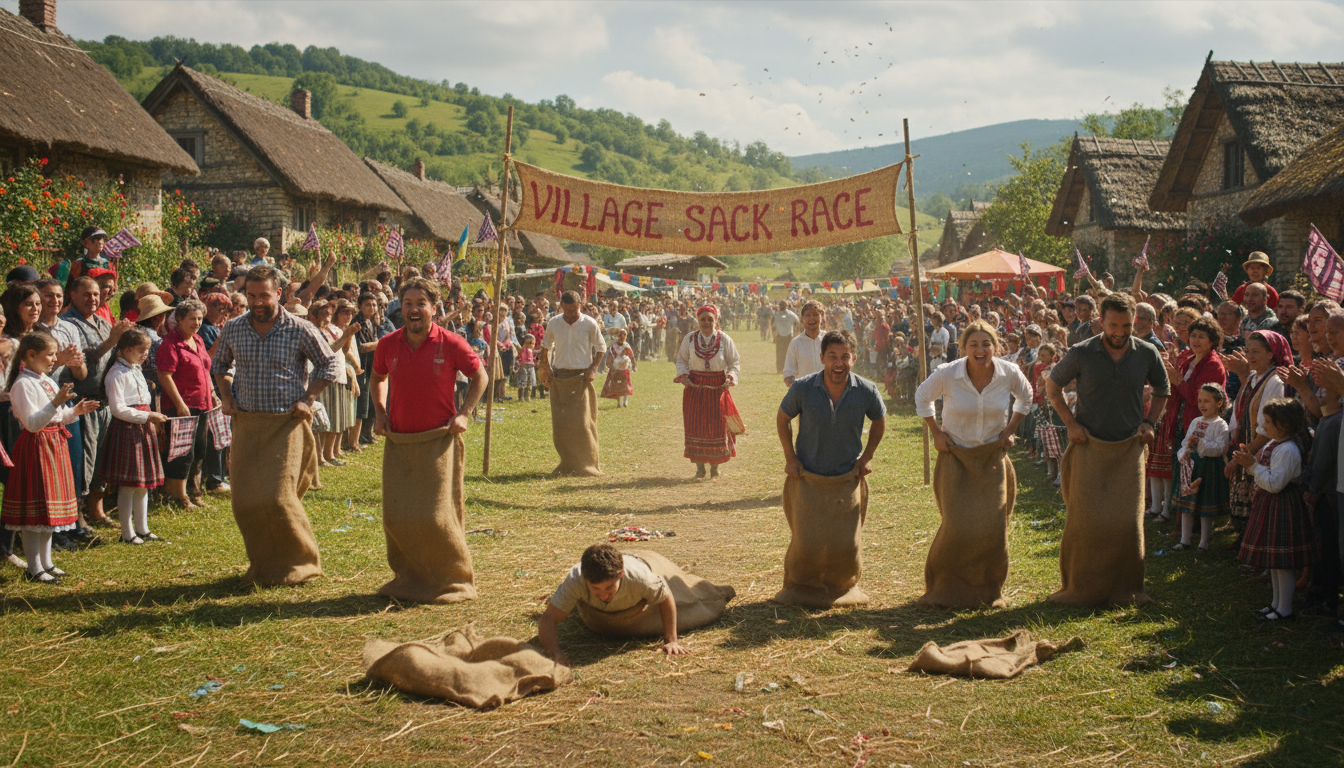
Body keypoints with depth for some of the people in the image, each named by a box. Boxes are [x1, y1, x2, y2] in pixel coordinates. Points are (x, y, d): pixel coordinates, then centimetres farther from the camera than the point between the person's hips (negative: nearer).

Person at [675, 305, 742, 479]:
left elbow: (735, 362, 4)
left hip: (717, 388, -1)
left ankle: (715, 466, 17)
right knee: (695, 426, -1)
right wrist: (683, 376, -7)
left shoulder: (724, 339, 0)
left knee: (716, 426, 1)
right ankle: (699, 467, 10)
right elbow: (681, 360, 11)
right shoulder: (690, 339, 3)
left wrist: (730, 378, -14)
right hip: (695, 389, 1)